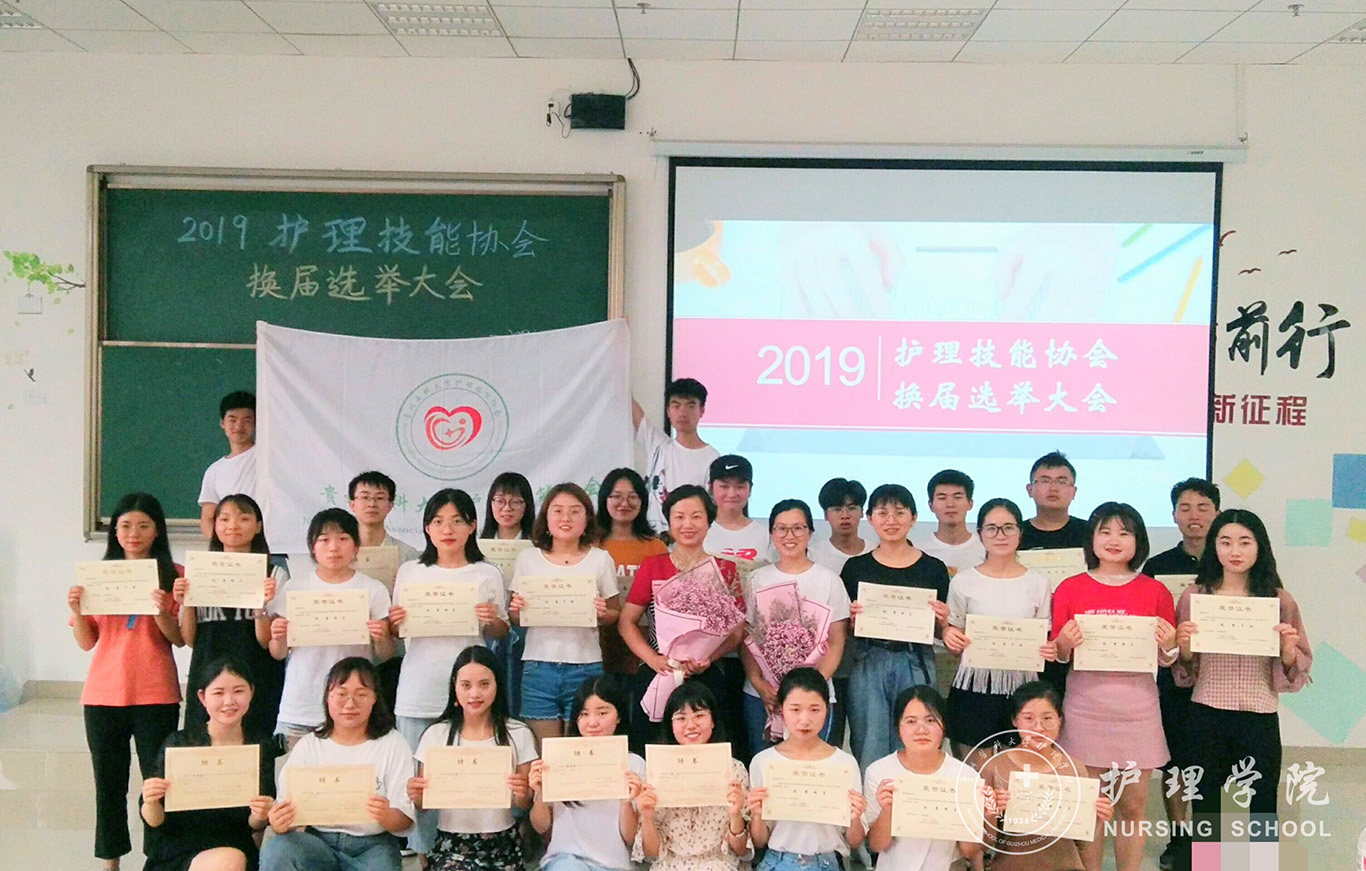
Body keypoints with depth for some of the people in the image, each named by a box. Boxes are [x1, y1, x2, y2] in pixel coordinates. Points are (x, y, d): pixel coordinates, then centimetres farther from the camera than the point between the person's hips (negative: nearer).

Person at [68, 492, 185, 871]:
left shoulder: (173, 575, -1)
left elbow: (180, 639, -3)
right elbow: (86, 642, 7)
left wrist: (163, 613, -21)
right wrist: (76, 609, -10)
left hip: (155, 695, -3)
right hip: (103, 694, 3)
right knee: (108, 783, 9)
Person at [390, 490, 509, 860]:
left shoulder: (489, 575, 3)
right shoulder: (410, 572, 7)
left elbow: (501, 634, 9)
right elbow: (395, 632, 13)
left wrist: (492, 620, -12)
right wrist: (394, 622, -9)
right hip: (418, 693, 1)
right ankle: (422, 851, 22)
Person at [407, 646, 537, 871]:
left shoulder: (518, 734, 2)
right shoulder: (435, 735, 3)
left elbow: (525, 806, 5)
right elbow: (423, 806, 6)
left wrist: (522, 795, -18)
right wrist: (417, 796, -16)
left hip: (501, 844, 0)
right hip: (451, 843, 0)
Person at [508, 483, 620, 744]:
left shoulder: (600, 560, 4)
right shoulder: (527, 559, 7)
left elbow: (616, 615, 7)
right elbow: (515, 619, 12)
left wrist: (603, 613, -13)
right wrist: (516, 609, -10)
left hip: (585, 667, -1)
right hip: (538, 666, 1)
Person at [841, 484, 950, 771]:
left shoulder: (933, 568, 4)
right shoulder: (856, 567, 6)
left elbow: (940, 632, 11)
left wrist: (941, 620, -10)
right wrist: (852, 617, -8)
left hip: (915, 664, 0)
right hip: (868, 664, 1)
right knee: (869, 752, 2)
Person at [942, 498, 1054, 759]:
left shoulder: (1038, 584, 6)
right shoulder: (963, 582, 4)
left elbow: (1045, 639, 11)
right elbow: (954, 642, 9)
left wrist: (1050, 650, -11)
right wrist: (950, 637, -13)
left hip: (1021, 686, 1)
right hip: (974, 686, 0)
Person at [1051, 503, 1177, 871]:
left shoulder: (1155, 591, 4)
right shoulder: (1071, 588, 2)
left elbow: (1166, 661, 9)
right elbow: (1057, 656, 6)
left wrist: (1168, 646, -12)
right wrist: (1065, 642, -15)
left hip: (1137, 706, 1)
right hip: (1085, 706, -1)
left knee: (1133, 806, 6)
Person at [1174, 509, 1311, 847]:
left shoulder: (1279, 600, 0)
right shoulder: (1194, 596, 1)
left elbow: (1299, 667, 4)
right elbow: (1185, 667, 7)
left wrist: (1288, 650, -16)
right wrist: (1184, 646, -13)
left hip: (1260, 717, -1)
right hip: (1206, 714, 1)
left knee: (1263, 806, 7)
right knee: (1205, 802, 12)